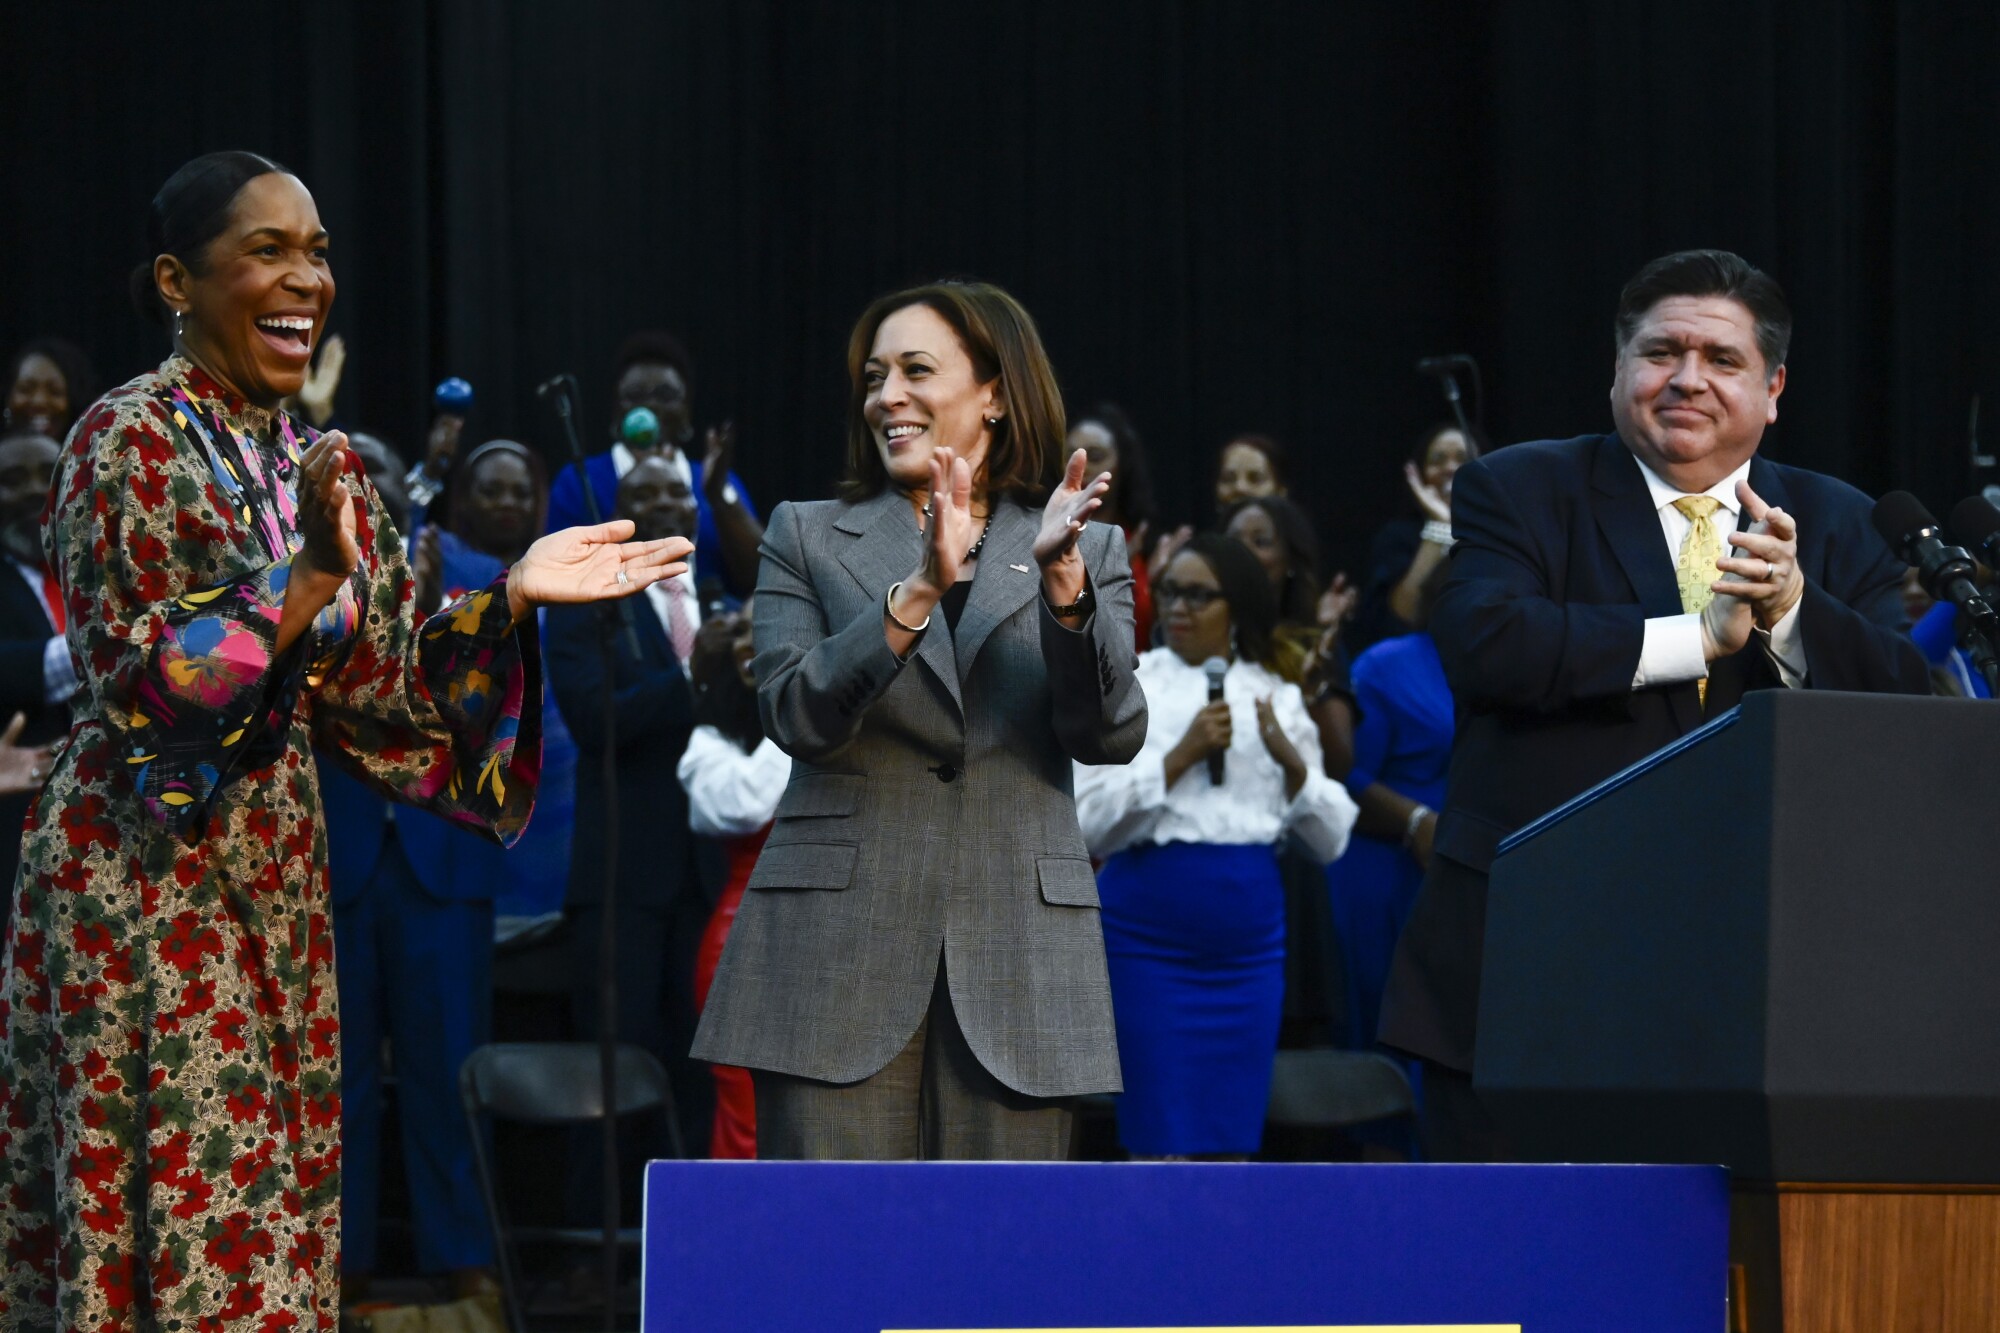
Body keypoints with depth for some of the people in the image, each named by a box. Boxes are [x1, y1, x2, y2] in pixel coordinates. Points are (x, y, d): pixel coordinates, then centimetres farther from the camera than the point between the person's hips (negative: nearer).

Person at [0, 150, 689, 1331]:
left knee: (273, 1215, 6)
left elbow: (374, 691, 10)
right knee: (182, 1225, -7)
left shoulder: (316, 463, 12)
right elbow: (137, 682, -17)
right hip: (150, 874, -7)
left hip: (274, 880, 7)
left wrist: (512, 596, -1)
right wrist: (306, 584, -26)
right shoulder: (131, 440, -9)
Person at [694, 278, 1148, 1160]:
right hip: (838, 950, -1)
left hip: (1015, 970, 1)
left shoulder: (1089, 552, 11)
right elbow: (795, 715, -5)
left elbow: (1112, 738, -2)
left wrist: (1062, 584, -17)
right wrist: (917, 593, -18)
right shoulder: (808, 539, 10)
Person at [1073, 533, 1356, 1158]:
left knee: (1229, 1139, 4)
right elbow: (1091, 822, -9)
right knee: (1160, 1137, -5)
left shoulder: (1277, 700, 11)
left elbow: (1329, 839, 7)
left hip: (1247, 936, 3)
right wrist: (1181, 756, -16)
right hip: (1150, 933, -3)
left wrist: (1289, 759, -9)